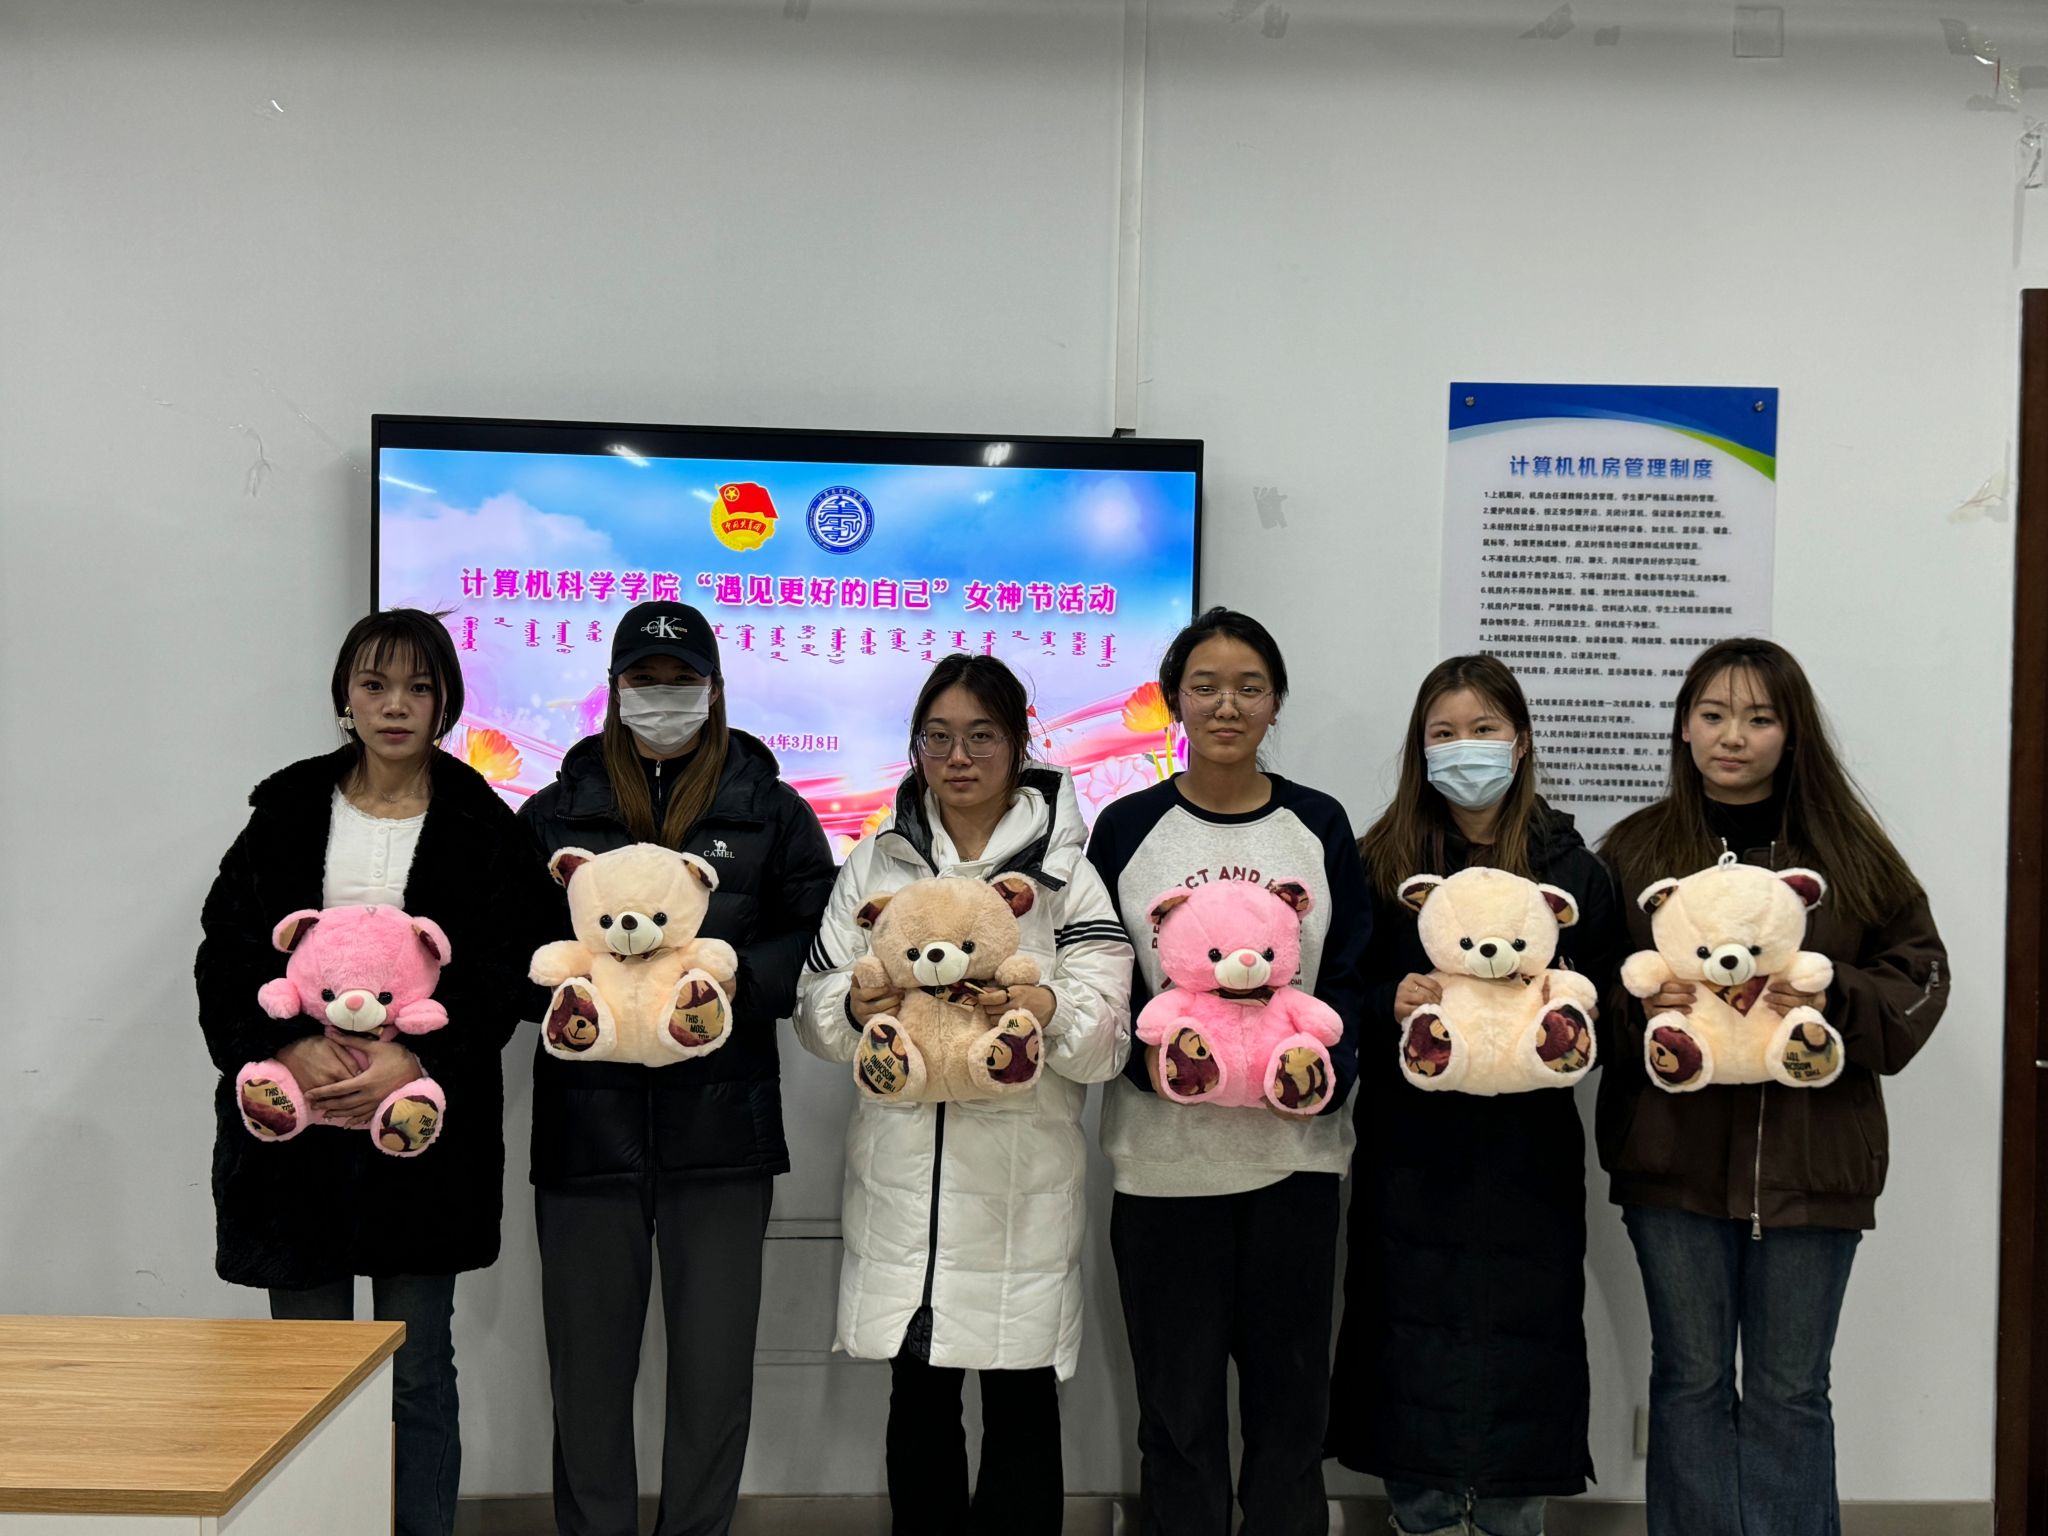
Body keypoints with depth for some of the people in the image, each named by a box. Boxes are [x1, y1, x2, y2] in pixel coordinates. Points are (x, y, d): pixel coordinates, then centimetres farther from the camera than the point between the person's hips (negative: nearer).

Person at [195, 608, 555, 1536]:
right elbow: (225, 957, 3)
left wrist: (416, 1062, -17)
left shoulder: (482, 826, 2)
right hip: (292, 1124, 2)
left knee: (418, 1373, 5)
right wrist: (291, 1048, -13)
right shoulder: (287, 812, 8)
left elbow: (503, 974, -4)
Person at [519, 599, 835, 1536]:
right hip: (585, 1120, 1)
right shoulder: (556, 810, 8)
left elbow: (822, 941, 2)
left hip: (720, 1124, -1)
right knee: (588, 1357, 10)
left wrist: (730, 981, -14)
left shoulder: (768, 810, 5)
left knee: (715, 1361, 6)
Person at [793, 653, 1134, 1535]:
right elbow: (814, 1011, 6)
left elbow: (1107, 1041, -6)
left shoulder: (1066, 869, 1)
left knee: (1021, 1403, 6)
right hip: (902, 1172, 2)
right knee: (917, 1397, 12)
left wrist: (1044, 1009, -26)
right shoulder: (877, 861, 9)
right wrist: (855, 1007, -17)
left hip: (1022, 1176, -2)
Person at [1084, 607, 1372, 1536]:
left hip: (1294, 1149, 1)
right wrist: (1149, 1056, -16)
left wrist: (1324, 1065, -12)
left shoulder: (1319, 826, 6)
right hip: (1163, 1155, -1)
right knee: (1178, 1402, 8)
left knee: (1289, 1392, 11)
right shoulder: (1127, 829, 2)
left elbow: (1353, 974, 6)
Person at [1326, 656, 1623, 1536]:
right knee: (1411, 1351, 8)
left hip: (1525, 1144, 0)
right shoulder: (1382, 861, 3)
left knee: (1516, 1347, 5)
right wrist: (1392, 1001, -17)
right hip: (1409, 1143, 1)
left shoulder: (1570, 866, 2)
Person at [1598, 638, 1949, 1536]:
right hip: (1674, 1157, 0)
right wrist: (1639, 1007, -18)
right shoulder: (1633, 850, 2)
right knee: (1691, 1381, 12)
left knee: (1789, 1392, 11)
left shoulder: (1848, 849, 2)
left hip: (1810, 1161, 0)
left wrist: (1834, 999, -15)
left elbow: (1918, 975, 3)